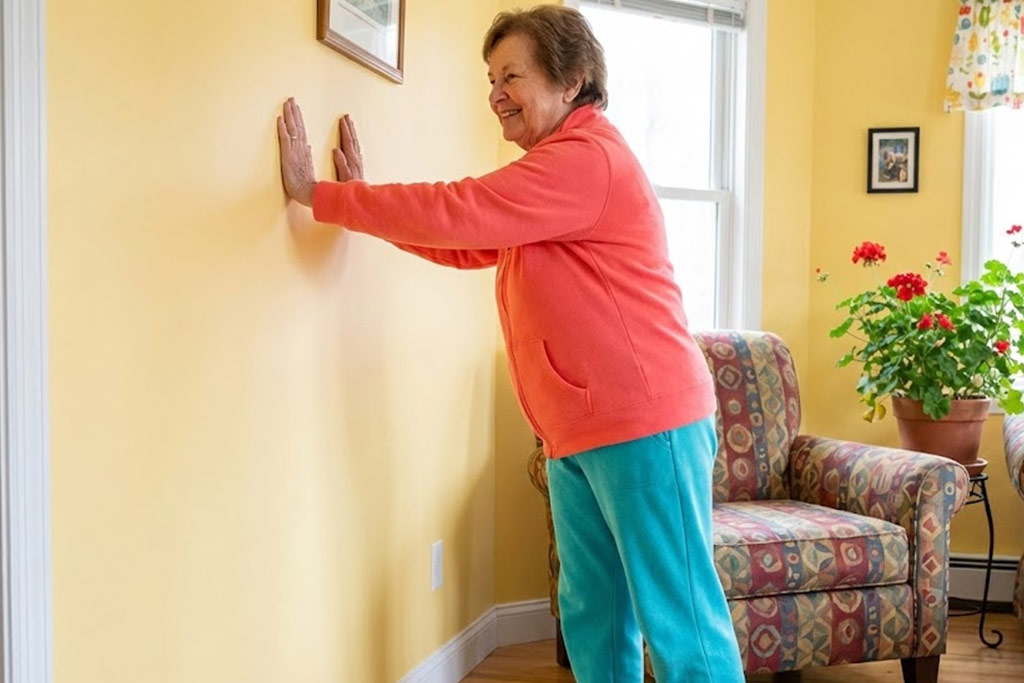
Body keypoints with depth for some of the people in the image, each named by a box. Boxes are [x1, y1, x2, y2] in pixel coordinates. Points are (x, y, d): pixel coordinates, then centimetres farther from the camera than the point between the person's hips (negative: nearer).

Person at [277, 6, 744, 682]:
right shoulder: (554, 171, 20)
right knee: (591, 615, 15)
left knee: (679, 620, -3)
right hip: (579, 432, 10)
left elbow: (455, 212, -20)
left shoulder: (586, 158, -13)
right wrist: (364, 198, 11)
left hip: (644, 423, -10)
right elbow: (467, 244, 20)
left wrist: (319, 194, -12)